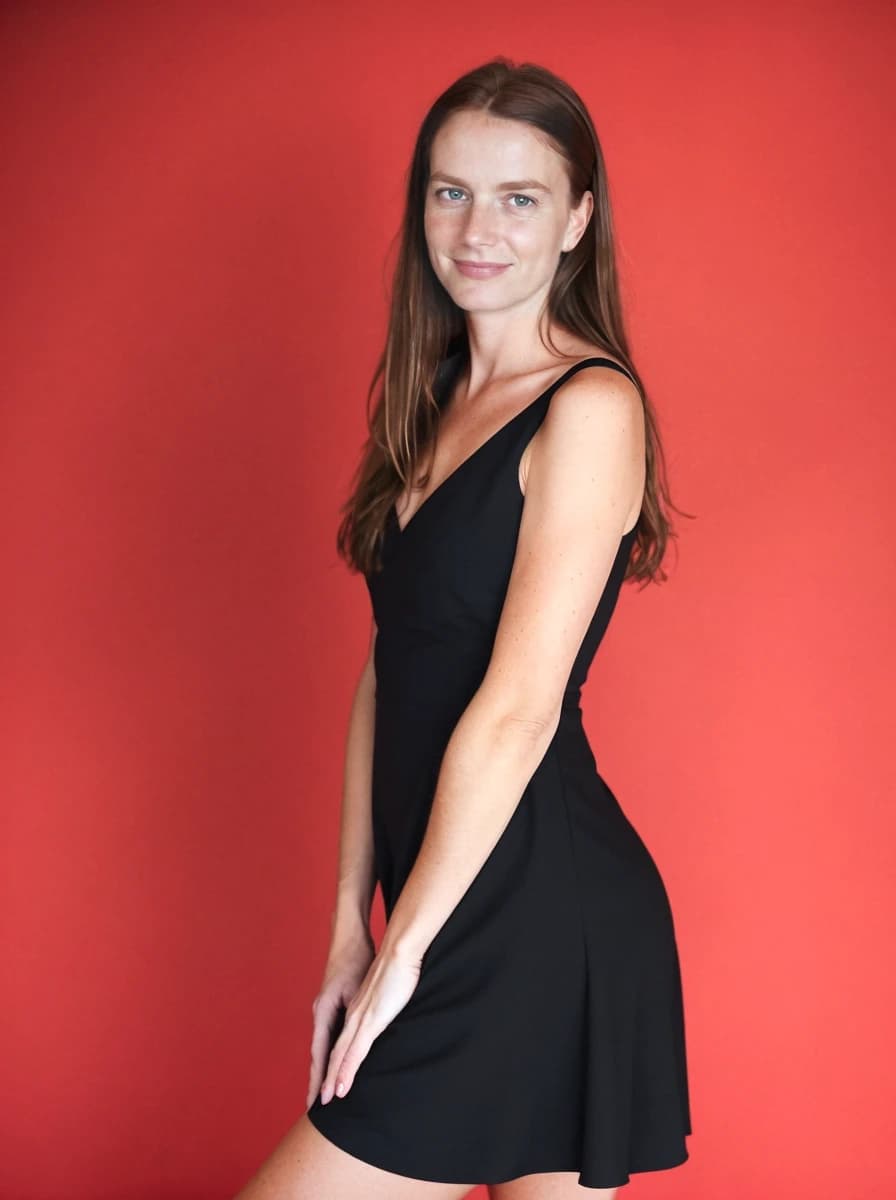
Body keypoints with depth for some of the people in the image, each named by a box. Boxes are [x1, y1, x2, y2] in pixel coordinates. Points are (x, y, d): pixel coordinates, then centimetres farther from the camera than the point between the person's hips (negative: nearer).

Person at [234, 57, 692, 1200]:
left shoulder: (590, 407, -13)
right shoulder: (435, 399, 12)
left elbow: (516, 709, -18)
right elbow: (388, 672, 10)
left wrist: (403, 950, -12)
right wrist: (351, 921, 9)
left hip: (541, 918, -7)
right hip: (462, 906, 7)